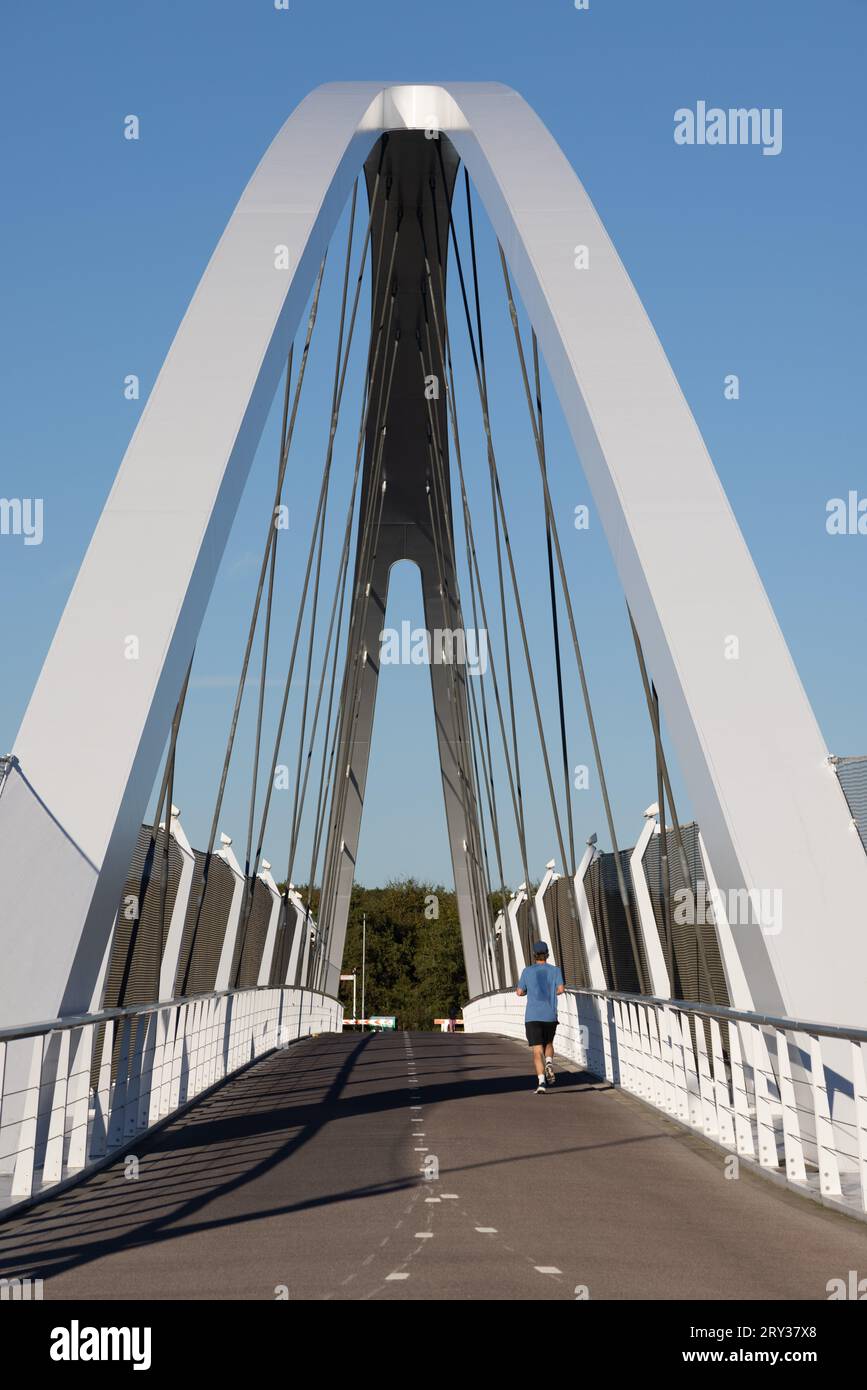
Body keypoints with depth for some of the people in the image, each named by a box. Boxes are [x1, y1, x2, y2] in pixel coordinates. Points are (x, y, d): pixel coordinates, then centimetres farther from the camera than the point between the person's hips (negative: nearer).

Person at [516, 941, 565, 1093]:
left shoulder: (527, 971, 4)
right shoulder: (555, 970, 4)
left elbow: (519, 992, 6)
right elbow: (561, 989, -8)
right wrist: (552, 992, 13)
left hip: (532, 1016, -1)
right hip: (550, 1015, 1)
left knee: (537, 1050, -2)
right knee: (548, 1044, 23)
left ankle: (541, 1082, -19)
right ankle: (549, 1063, -7)